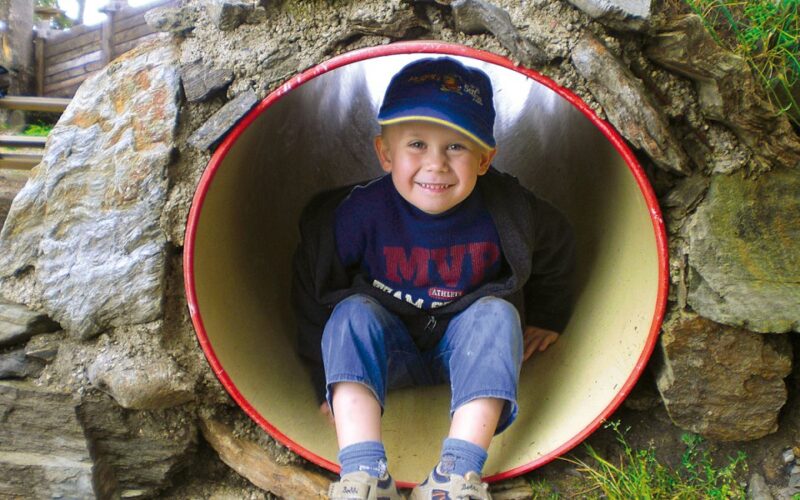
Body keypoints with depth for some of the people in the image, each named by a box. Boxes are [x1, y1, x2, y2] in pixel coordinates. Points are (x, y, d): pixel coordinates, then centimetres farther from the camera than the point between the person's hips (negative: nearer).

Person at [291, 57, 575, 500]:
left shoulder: (506, 211, -20)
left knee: (497, 313, -29)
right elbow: (312, 291, -9)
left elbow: (556, 255, 4)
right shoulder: (358, 212, -24)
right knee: (353, 313, -28)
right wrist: (329, 377, -5)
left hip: (468, 344, 1)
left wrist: (547, 318, 16)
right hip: (387, 348, 0)